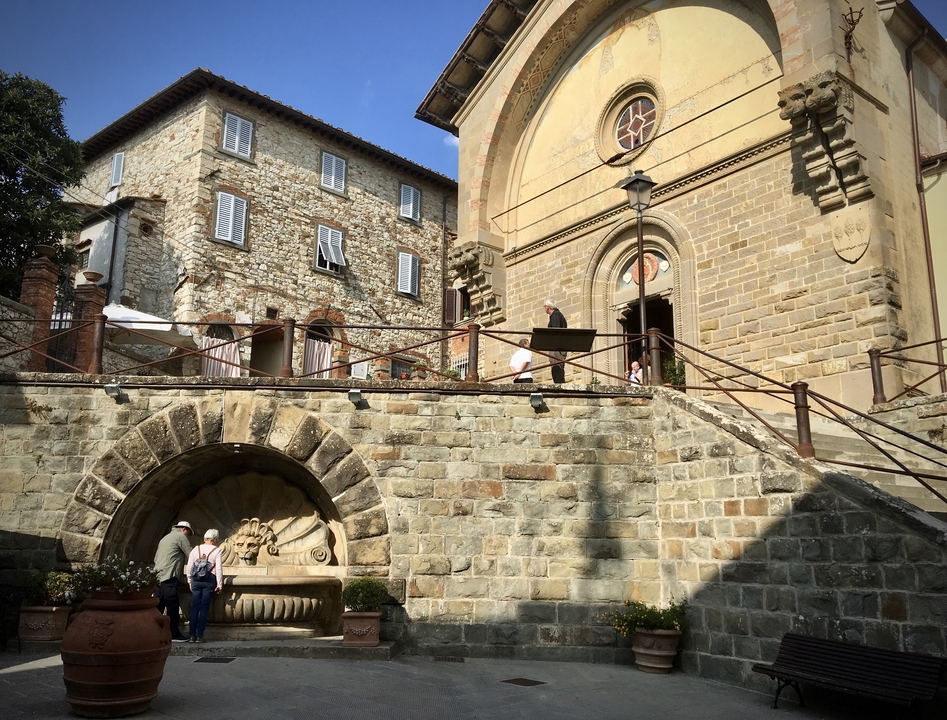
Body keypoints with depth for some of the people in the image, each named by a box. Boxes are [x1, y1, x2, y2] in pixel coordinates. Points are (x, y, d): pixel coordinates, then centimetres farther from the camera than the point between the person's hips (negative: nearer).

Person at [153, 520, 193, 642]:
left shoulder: (165, 538, 27)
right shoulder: (180, 536, 0)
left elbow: (156, 558, 27)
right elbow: (191, 555, -1)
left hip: (158, 576, 9)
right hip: (169, 577, -9)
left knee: (158, 606, 10)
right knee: (173, 606, -8)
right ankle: (174, 634, -8)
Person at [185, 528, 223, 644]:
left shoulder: (196, 549, 6)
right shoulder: (216, 550, -3)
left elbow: (189, 567, 5)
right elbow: (219, 569, -6)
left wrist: (190, 581, 15)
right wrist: (219, 584, -1)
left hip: (196, 581, 3)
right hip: (209, 581, -3)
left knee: (195, 608, 7)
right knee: (204, 608, 2)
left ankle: (192, 636, 5)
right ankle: (200, 636, 1)